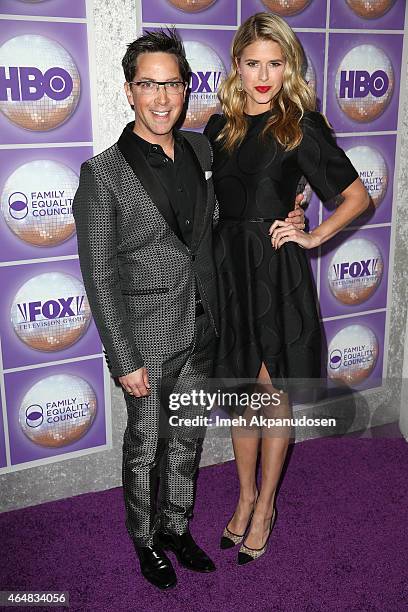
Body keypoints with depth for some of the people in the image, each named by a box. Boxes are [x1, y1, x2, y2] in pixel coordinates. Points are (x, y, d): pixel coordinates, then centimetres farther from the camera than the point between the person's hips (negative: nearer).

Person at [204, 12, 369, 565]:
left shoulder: (303, 125, -4)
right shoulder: (220, 126, 8)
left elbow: (357, 196, 1)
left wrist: (314, 237, -7)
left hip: (278, 271, -4)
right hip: (229, 266, 4)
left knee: (273, 395, 8)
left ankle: (265, 505, 27)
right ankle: (246, 496, 33)